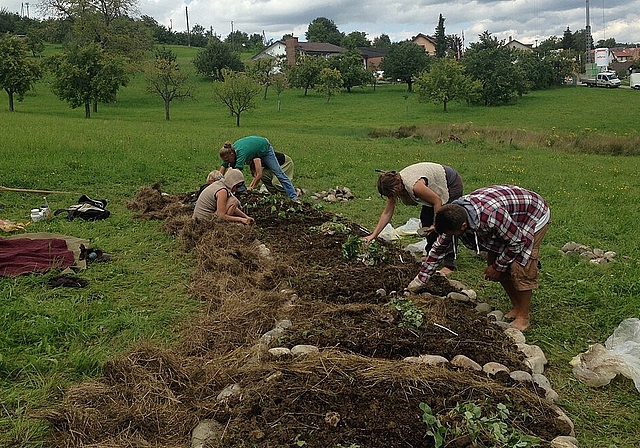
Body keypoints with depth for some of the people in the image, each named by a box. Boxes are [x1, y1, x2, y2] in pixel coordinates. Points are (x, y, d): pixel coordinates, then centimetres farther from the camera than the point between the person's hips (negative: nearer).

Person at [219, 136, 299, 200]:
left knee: (278, 173, -6)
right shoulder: (230, 151, -23)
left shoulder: (241, 152, -44)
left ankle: (294, 197, -3)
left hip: (264, 148, -7)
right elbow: (223, 167, -17)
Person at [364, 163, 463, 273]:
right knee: (425, 219, 6)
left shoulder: (415, 186, -36)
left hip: (453, 185, -9)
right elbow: (387, 213, -3)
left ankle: (449, 263, -8)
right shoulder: (394, 183, -11)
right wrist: (374, 235, -5)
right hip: (437, 185, 9)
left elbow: (437, 201, -23)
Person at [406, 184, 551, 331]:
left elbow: (518, 241, -28)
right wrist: (419, 282, -4)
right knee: (493, 261, 3)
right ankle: (516, 308, 18)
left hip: (534, 217, -7)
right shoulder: (455, 214, -20)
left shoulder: (491, 216, -44)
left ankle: (523, 318, 1)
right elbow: (439, 248, -7)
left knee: (519, 267, -15)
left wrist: (497, 267, -16)